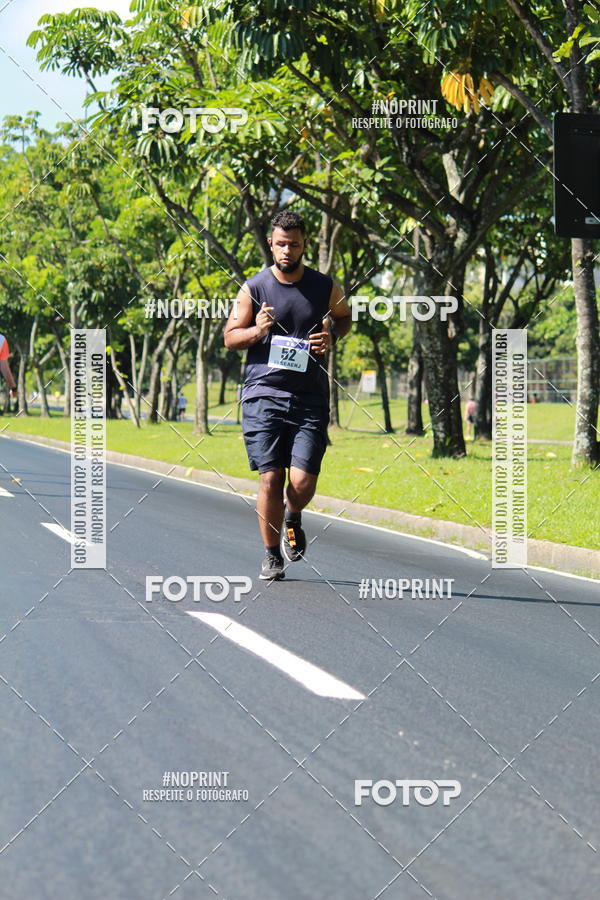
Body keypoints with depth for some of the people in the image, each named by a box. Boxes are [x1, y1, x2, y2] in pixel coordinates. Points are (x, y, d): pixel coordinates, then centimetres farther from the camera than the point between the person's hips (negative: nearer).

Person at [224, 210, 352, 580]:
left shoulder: (325, 287, 5)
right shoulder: (253, 289, 1)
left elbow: (345, 317, 24)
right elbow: (230, 337, 8)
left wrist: (332, 335, 2)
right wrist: (257, 331, -13)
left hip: (310, 399, 1)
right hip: (263, 394, -1)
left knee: (303, 483, -8)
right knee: (270, 479, -4)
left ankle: (293, 519, 27)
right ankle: (272, 556, 12)